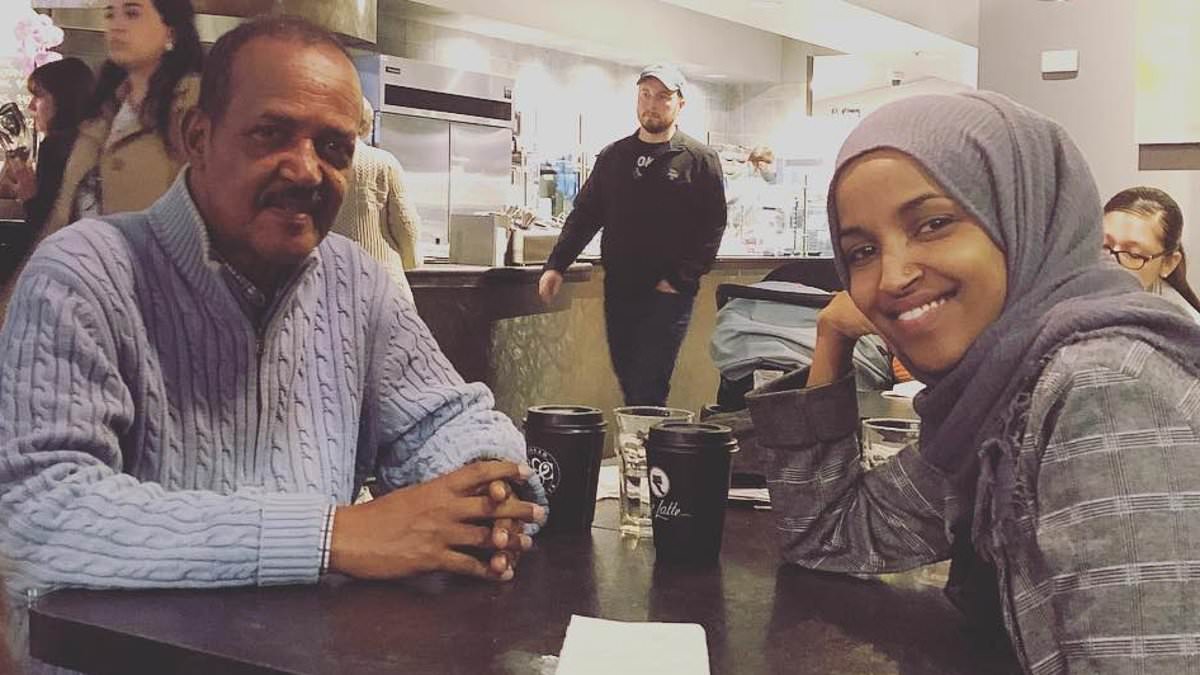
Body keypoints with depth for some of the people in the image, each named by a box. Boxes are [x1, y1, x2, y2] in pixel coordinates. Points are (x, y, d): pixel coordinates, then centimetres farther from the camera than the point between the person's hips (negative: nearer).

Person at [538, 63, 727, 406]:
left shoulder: (700, 160, -1)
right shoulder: (613, 156, 13)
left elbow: (712, 228, -5)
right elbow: (585, 214, 15)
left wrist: (679, 281, -12)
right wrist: (556, 265, 3)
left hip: (667, 295, -5)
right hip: (618, 291, 5)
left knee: (647, 391, -11)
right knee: (628, 386, 10)